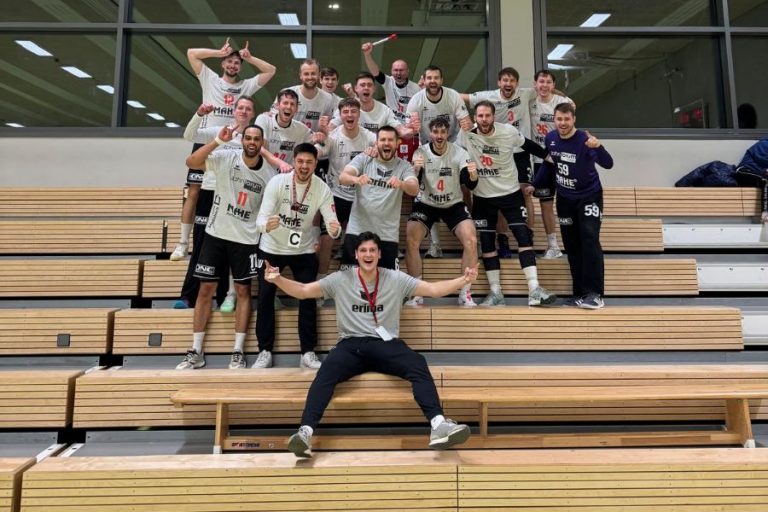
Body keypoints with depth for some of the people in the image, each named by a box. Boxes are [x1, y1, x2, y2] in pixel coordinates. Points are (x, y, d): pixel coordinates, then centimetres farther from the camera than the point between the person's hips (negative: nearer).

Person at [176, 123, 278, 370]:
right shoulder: (226, 158, -7)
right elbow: (191, 162, -20)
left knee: (243, 290, 3)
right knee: (206, 289, 3)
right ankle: (196, 352, 13)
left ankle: (238, 352, 12)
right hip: (216, 234, 0)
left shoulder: (269, 174, -3)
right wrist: (218, 141, -29)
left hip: (246, 239, 0)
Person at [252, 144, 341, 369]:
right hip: (271, 248, 0)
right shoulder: (277, 182, -19)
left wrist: (335, 230, -44)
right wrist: (267, 225, -49)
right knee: (265, 298, -1)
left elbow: (332, 222, -20)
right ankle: (265, 351, 13)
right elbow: (261, 218, -25)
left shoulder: (322, 189, -15)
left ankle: (308, 352, 8)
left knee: (308, 299, -3)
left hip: (303, 251, 1)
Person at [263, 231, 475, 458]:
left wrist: (463, 280, -7)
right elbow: (303, 290, 6)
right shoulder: (340, 280, 9)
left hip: (386, 344, 1)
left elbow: (433, 289, 6)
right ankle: (305, 432, -36)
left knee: (418, 364, -29)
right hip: (351, 345, 0)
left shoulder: (396, 279, 10)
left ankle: (439, 425, -35)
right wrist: (278, 279, -12)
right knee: (327, 371, -32)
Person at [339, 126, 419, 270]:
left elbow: (415, 189, -15)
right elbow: (343, 177, -13)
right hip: (357, 231, 0)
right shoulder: (363, 159, 2)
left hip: (388, 235, 0)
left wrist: (401, 184, -38)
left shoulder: (404, 166, 2)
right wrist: (356, 179, -36)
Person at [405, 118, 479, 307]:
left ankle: (465, 294, -7)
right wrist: (416, 169, -38)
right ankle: (417, 294, -9)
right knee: (411, 240, -23)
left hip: (454, 204, 0)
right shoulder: (421, 152, -9)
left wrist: (473, 174, -39)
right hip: (425, 204, 0)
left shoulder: (459, 152, -9)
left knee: (471, 240, -22)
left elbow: (471, 185, -15)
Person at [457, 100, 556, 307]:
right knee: (486, 243, 1)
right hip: (482, 196, 1)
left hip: (510, 192, -1)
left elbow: (527, 144, 8)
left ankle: (534, 290, -9)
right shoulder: (466, 134, -11)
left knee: (524, 236, -10)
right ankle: (496, 293, 10)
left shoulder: (509, 132, -10)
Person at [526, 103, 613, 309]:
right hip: (565, 198, 5)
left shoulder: (584, 140, -21)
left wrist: (598, 147, -50)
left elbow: (608, 164, -33)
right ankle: (580, 293, 16)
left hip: (589, 197, -5)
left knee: (589, 240, -19)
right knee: (571, 246, 7)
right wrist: (534, 184, 12)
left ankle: (594, 293, -15)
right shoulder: (550, 138, -5)